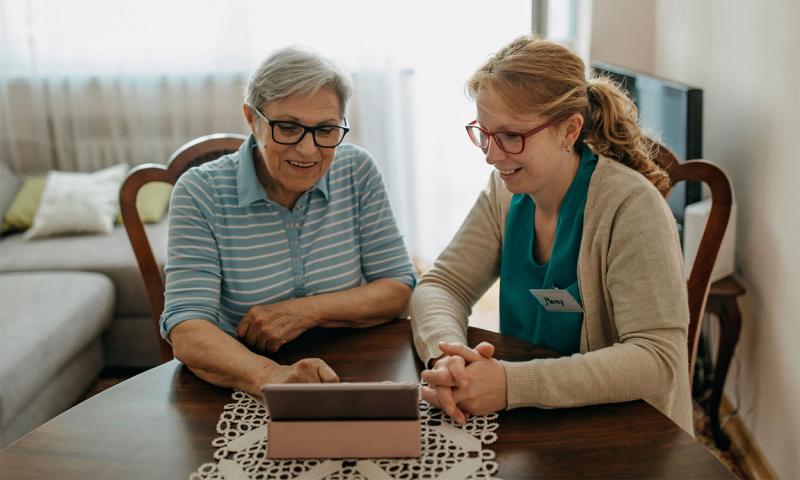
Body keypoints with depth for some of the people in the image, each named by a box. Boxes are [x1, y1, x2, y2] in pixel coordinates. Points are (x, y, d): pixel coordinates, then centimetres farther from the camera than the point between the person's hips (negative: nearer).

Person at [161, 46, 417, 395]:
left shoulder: (357, 172, 0)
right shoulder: (200, 193, -8)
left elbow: (400, 290, 1)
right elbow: (187, 333, -18)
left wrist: (307, 311, -15)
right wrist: (269, 375, -37)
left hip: (353, 378, 2)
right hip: (242, 390, -1)